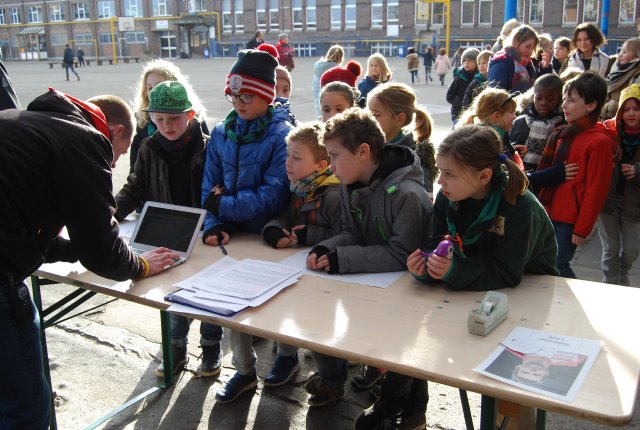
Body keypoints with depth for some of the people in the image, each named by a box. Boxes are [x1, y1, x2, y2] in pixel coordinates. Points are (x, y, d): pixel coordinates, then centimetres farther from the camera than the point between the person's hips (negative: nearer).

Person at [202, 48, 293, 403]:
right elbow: (209, 190, 1)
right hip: (233, 235, 5)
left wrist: (223, 204, -16)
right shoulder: (221, 134, 3)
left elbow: (272, 197, -21)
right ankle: (244, 370, 29)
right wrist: (213, 225, -16)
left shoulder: (281, 135, -13)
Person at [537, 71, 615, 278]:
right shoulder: (561, 134, 11)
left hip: (570, 220, -7)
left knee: (558, 267, -4)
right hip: (548, 213, 7)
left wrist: (582, 228, -12)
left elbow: (596, 190, -13)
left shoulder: (600, 141, -13)